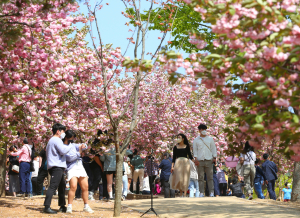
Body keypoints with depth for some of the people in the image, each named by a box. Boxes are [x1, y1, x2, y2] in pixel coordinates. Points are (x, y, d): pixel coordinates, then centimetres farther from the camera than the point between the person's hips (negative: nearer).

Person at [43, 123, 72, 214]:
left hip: (58, 167, 11)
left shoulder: (51, 140, 25)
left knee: (62, 186, 17)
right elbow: (63, 151, -18)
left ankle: (62, 206, 22)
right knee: (53, 186, -16)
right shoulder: (56, 140, -7)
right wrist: (70, 146, -3)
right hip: (57, 166, -11)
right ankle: (47, 207, -22)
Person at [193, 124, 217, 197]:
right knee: (200, 177, -2)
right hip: (200, 161, 0)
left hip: (209, 160, 0)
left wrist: (214, 157, 3)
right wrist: (195, 159, -2)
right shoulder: (196, 140, 13)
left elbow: (213, 148, 14)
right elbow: (195, 150, 9)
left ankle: (211, 192, -5)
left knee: (210, 177, -5)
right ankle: (201, 193, -1)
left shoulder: (210, 139, 15)